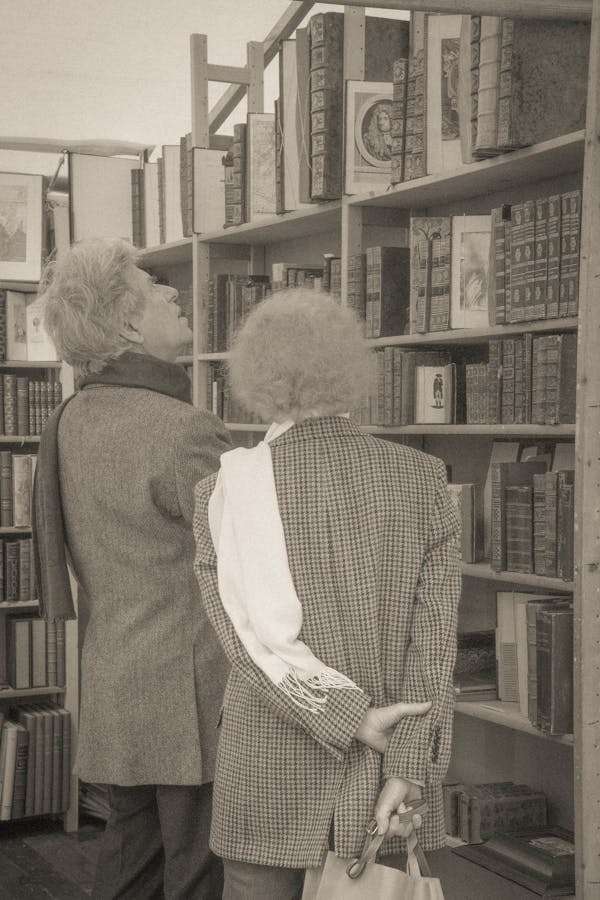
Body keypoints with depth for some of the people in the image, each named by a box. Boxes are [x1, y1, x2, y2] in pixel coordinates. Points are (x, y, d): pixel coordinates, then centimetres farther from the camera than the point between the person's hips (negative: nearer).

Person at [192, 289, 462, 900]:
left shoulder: (226, 496, -9)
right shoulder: (420, 481, -4)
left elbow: (255, 642, -17)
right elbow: (433, 635, -10)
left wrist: (357, 725, -13)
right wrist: (408, 770, -13)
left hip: (273, 781, -2)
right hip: (391, 785, 2)